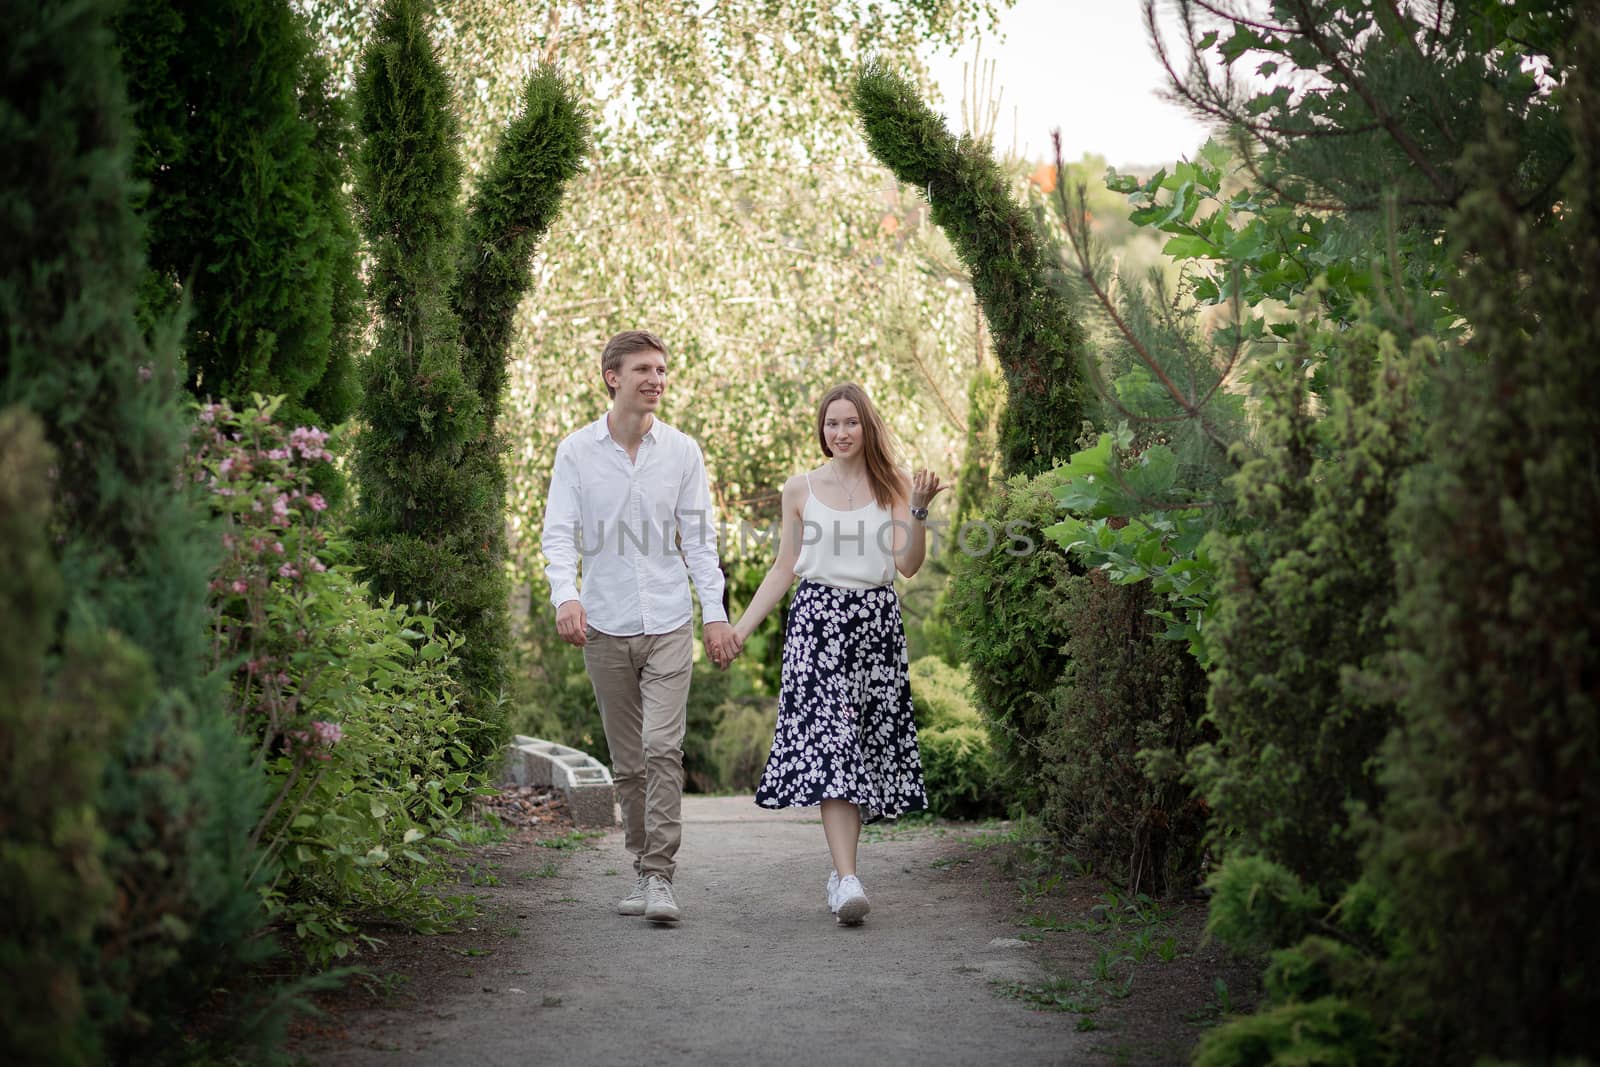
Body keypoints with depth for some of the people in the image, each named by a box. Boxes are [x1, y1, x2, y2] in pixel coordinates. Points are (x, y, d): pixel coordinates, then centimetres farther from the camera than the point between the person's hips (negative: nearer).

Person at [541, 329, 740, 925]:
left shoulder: (682, 451, 4)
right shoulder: (576, 452, 1)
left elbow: (699, 539, 6)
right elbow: (559, 533, -5)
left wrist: (715, 613, -2)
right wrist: (565, 596, -23)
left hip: (668, 624, 0)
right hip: (605, 628, 1)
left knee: (662, 748, -14)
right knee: (627, 761, 8)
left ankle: (660, 879, -11)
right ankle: (643, 871, 21)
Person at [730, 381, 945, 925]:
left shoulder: (895, 486, 7)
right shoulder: (800, 489, 9)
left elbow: (908, 564, -3)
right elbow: (783, 570, 13)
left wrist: (919, 509, -16)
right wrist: (740, 629, 8)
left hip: (877, 623, 1)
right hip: (818, 619, -1)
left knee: (866, 746, 3)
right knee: (828, 742, -14)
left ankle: (841, 872, 16)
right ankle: (848, 879, -21)